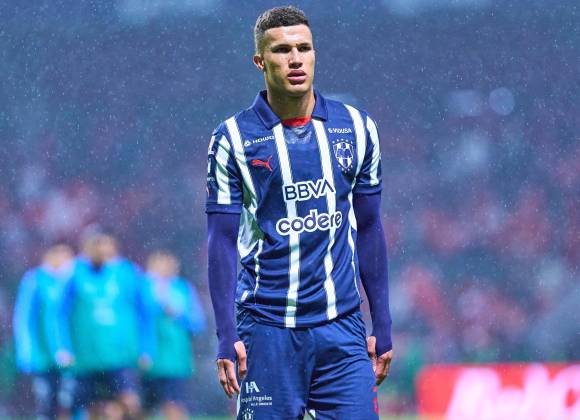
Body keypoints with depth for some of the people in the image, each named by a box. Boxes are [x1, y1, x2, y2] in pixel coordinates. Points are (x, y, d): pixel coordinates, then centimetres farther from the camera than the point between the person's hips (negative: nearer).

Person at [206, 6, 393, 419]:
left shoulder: (356, 129, 7)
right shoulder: (233, 138, -1)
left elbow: (369, 230, 13)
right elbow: (222, 241, -1)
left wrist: (383, 325, 10)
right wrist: (226, 335, -8)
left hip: (341, 325, 2)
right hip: (267, 330, -2)